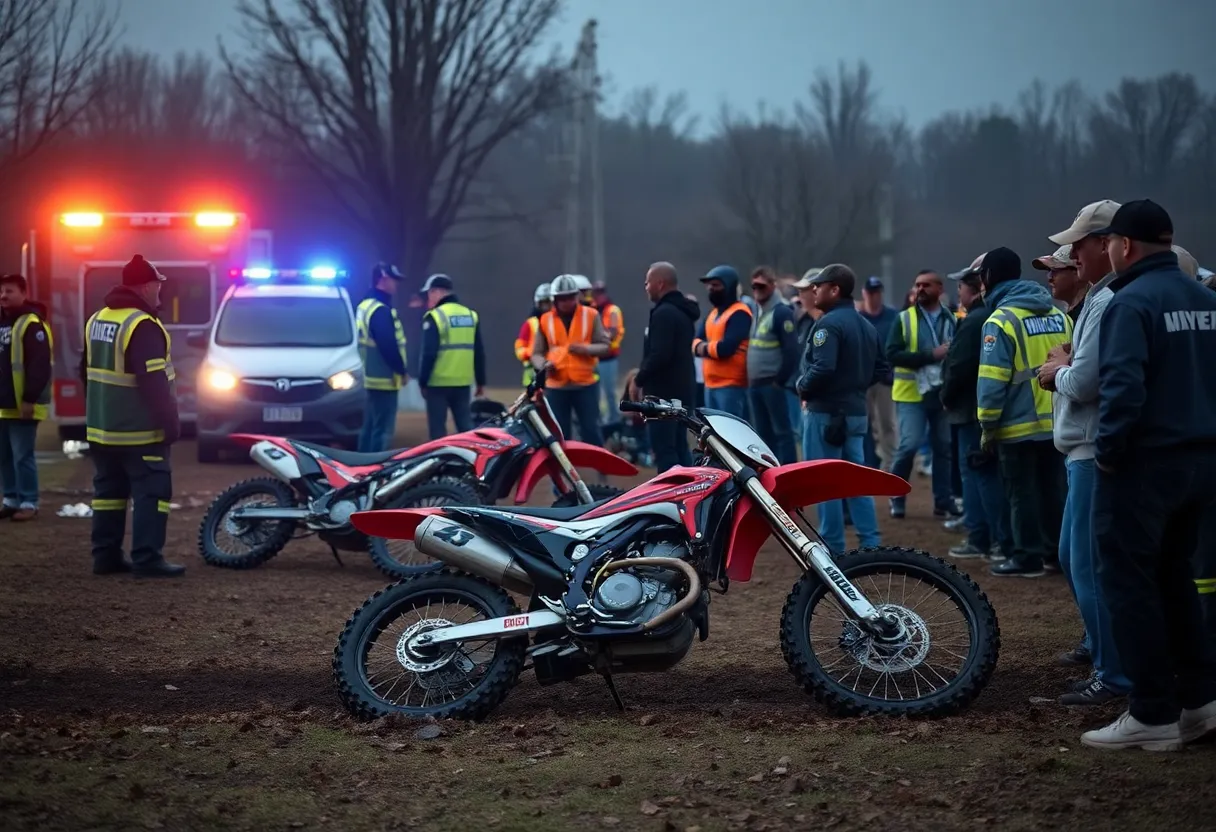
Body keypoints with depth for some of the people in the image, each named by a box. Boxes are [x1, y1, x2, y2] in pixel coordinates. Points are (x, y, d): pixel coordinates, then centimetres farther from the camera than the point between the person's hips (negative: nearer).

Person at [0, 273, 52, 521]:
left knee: (22, 456, -5)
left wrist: (30, 398, -21)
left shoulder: (31, 324, -13)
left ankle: (29, 503, 1)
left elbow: (40, 365, -19)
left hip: (22, 405, -9)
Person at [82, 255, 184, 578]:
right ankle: (147, 559, -10)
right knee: (152, 491, -6)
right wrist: (171, 421, -16)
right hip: (139, 431, -9)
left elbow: (88, 372, 20)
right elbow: (154, 382, -22)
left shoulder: (97, 319, 11)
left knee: (109, 490, 12)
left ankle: (106, 555, 13)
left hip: (102, 429, 9)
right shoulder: (142, 326, -19)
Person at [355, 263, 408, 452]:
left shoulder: (364, 306, 15)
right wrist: (402, 370, -11)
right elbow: (388, 346, -23)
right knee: (383, 430, -10)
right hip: (385, 379, -11)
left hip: (370, 377, 11)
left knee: (370, 427, 15)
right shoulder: (381, 310, -18)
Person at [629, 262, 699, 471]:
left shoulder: (664, 313, -16)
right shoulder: (683, 311, 16)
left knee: (664, 450, -10)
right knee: (680, 448, 13)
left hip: (664, 392, -10)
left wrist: (638, 380, -13)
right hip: (683, 389, 10)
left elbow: (659, 355, -24)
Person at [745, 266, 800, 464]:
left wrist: (781, 380, -15)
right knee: (762, 433, 12)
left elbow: (791, 351, -16)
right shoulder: (755, 311, 15)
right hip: (755, 383, 9)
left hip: (773, 384, -9)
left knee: (781, 431, -5)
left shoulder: (781, 312, -11)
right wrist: (750, 379, 14)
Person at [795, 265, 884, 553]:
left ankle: (832, 547, -1)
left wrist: (803, 387, -10)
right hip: (856, 411, 9)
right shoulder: (865, 325, 14)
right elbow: (880, 369, 18)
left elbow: (822, 368, -26)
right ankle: (871, 543, 10)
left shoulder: (828, 324, -15)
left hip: (826, 412, -9)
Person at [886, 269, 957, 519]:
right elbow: (892, 355, -11)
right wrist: (931, 355, -18)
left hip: (943, 393, 2)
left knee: (944, 447, 7)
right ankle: (896, 498, 8)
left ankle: (943, 501, 16)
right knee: (909, 445, -8)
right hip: (912, 393, -2)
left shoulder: (952, 320, 4)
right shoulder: (904, 319, -1)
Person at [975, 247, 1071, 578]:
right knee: (1053, 488, 14)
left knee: (1023, 492, 2)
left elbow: (992, 379, -16)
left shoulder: (1002, 320, -12)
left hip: (1020, 425, -6)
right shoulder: (1059, 316, 8)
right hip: (1057, 423, 6)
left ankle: (1028, 556, 4)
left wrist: (987, 424, -9)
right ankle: (1058, 550, 19)